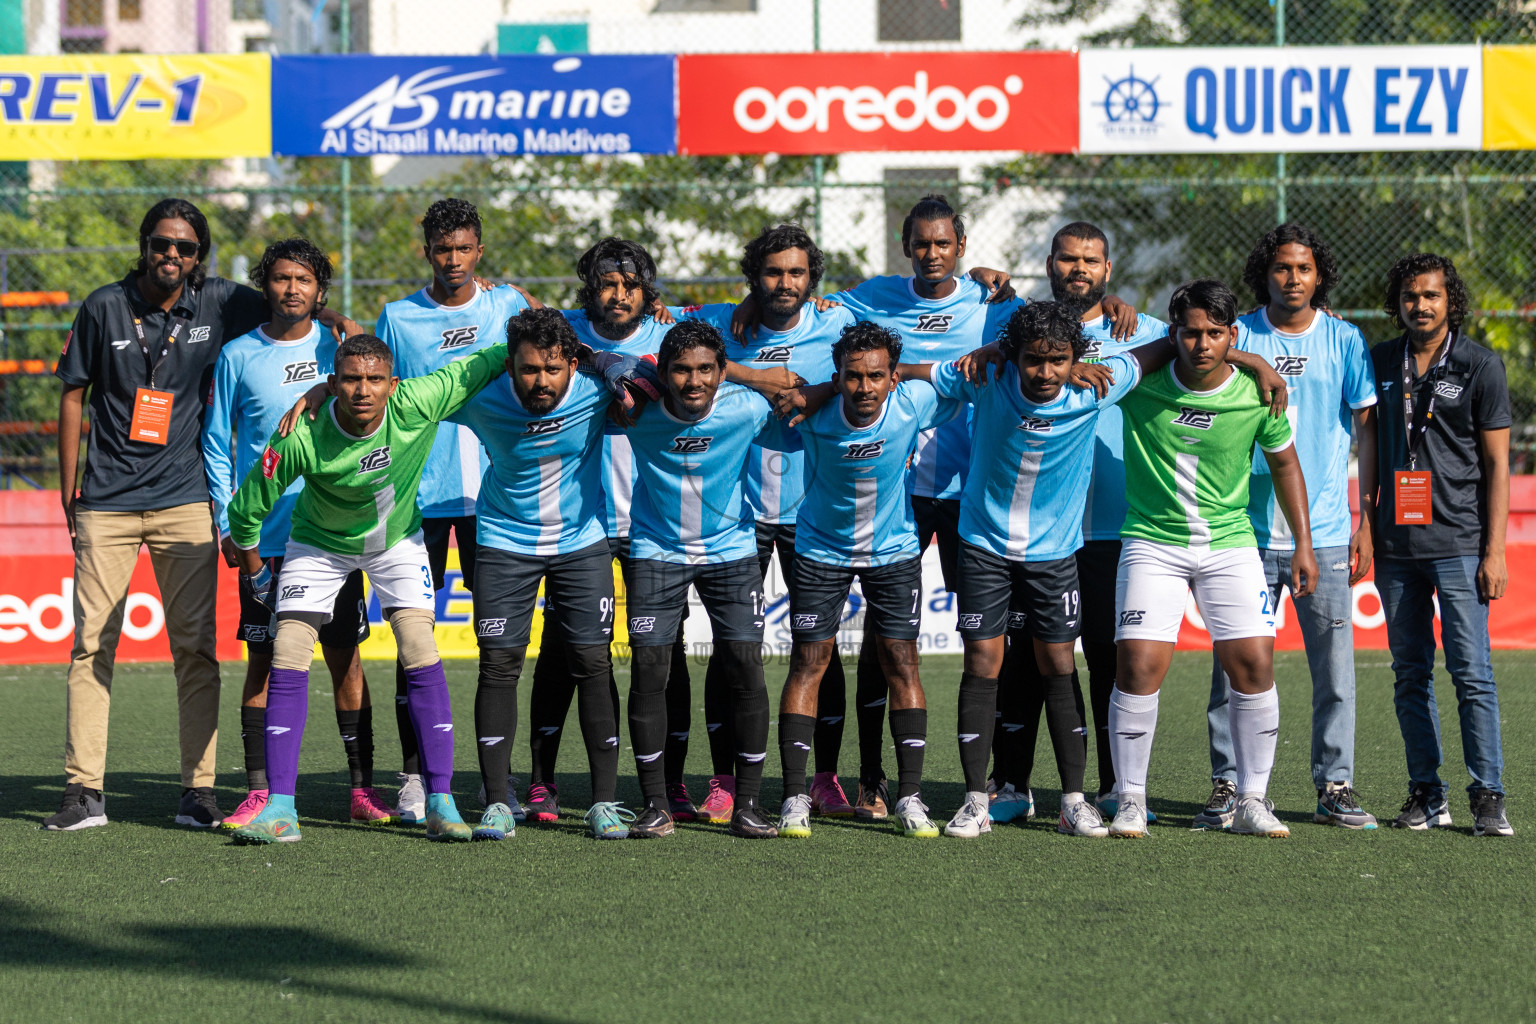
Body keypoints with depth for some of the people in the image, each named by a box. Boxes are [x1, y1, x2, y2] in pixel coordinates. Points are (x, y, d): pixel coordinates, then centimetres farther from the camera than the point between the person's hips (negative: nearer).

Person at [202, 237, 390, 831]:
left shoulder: (339, 349, 5)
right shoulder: (238, 357, 2)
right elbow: (216, 445, 7)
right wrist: (228, 525, 0)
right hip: (264, 537, -1)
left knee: (345, 657, 2)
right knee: (263, 660, 0)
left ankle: (363, 788, 7)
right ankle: (260, 792, 3)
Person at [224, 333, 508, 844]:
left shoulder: (418, 405, -30)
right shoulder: (302, 439, -32)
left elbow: (489, 362, -17)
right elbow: (246, 509, -15)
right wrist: (254, 571, -1)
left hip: (397, 539, 1)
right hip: (319, 543, -1)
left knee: (421, 654, -14)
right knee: (287, 655, -13)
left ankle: (441, 803, -8)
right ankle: (280, 809, -8)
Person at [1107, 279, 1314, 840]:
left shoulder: (1256, 395, -7)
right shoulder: (1141, 383, -10)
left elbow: (1284, 461, 9)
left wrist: (1303, 543, 9)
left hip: (1231, 542, 1)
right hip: (1152, 541, -1)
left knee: (1254, 663, -7)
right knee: (1138, 666, -12)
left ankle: (1251, 802, 5)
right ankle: (1129, 802, 2)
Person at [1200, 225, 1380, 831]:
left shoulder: (1345, 342, 5)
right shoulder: (1237, 337, 3)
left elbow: (1368, 432, 7)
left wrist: (1366, 523, 2)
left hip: (1325, 534, 0)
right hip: (1248, 530, 0)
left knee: (1334, 664, 0)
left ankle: (1335, 787, 8)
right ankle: (1228, 786, 6)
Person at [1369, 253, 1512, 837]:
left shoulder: (1480, 366, 0)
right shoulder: (1379, 363, 10)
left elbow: (1496, 463, -1)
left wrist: (1494, 552, -7)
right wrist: (1366, 530, 11)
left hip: (1459, 544, -4)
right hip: (1396, 546, 4)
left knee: (1471, 673, -7)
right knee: (1410, 674, 6)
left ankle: (1487, 798, -4)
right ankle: (1426, 795, 12)